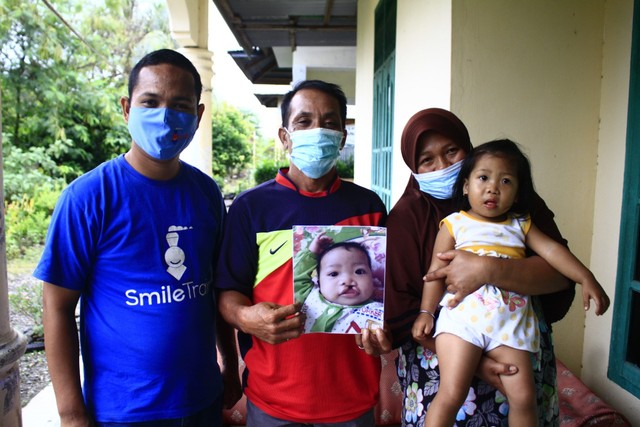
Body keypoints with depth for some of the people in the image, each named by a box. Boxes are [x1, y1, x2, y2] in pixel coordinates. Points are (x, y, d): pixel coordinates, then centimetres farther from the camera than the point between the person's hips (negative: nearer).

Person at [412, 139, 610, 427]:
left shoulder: (520, 224, 16)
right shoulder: (454, 224, 5)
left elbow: (551, 249, 6)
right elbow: (436, 270, 1)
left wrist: (586, 278, -8)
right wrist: (425, 312, -5)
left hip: (511, 318, 4)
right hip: (463, 314, -3)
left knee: (523, 397, 2)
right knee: (450, 395, -10)